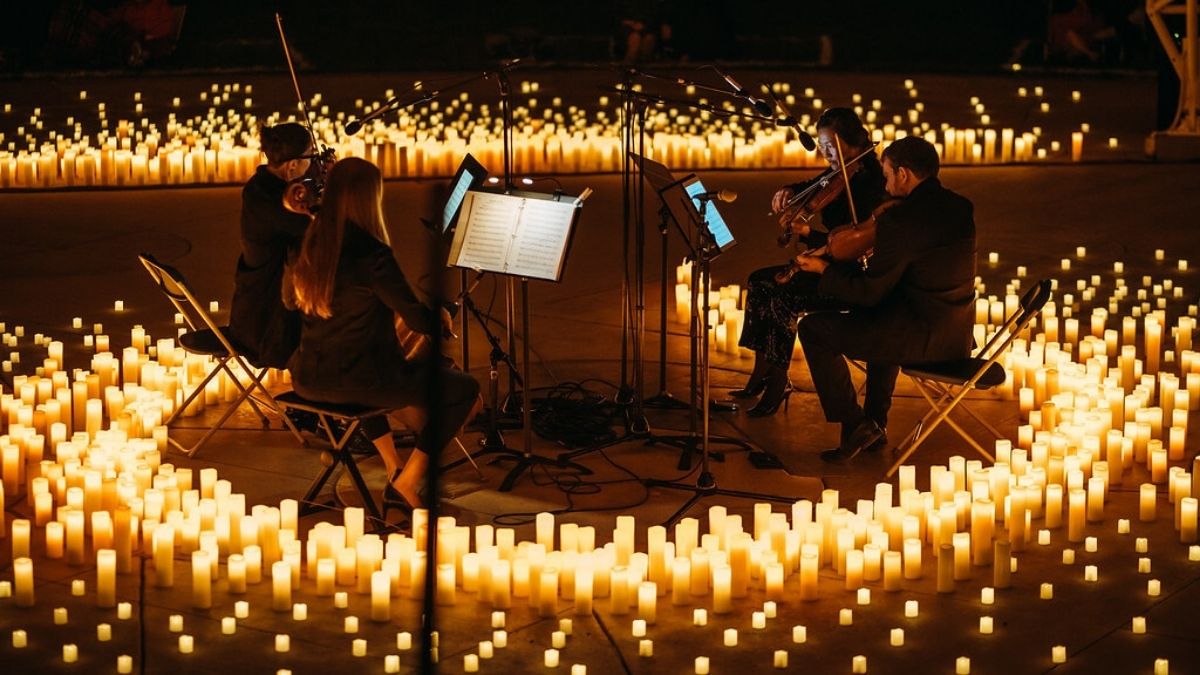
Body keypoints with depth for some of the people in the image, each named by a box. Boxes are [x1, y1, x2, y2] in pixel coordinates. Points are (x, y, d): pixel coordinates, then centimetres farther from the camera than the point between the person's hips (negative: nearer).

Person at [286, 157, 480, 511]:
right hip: (358, 380, -7)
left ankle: (394, 469, 41)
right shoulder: (371, 253, -21)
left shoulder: (308, 245, 0)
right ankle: (407, 482, 10)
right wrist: (441, 320, 9)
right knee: (466, 390, 10)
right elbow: (419, 321, -15)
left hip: (308, 379, 7)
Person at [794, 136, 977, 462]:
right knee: (882, 318, 38)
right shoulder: (962, 208, 6)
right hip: (959, 336, 9)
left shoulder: (898, 219, -18)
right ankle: (876, 421, 37)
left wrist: (825, 269, 3)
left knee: (813, 329, 1)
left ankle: (855, 425, 6)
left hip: (924, 337, -9)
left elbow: (869, 293, -13)